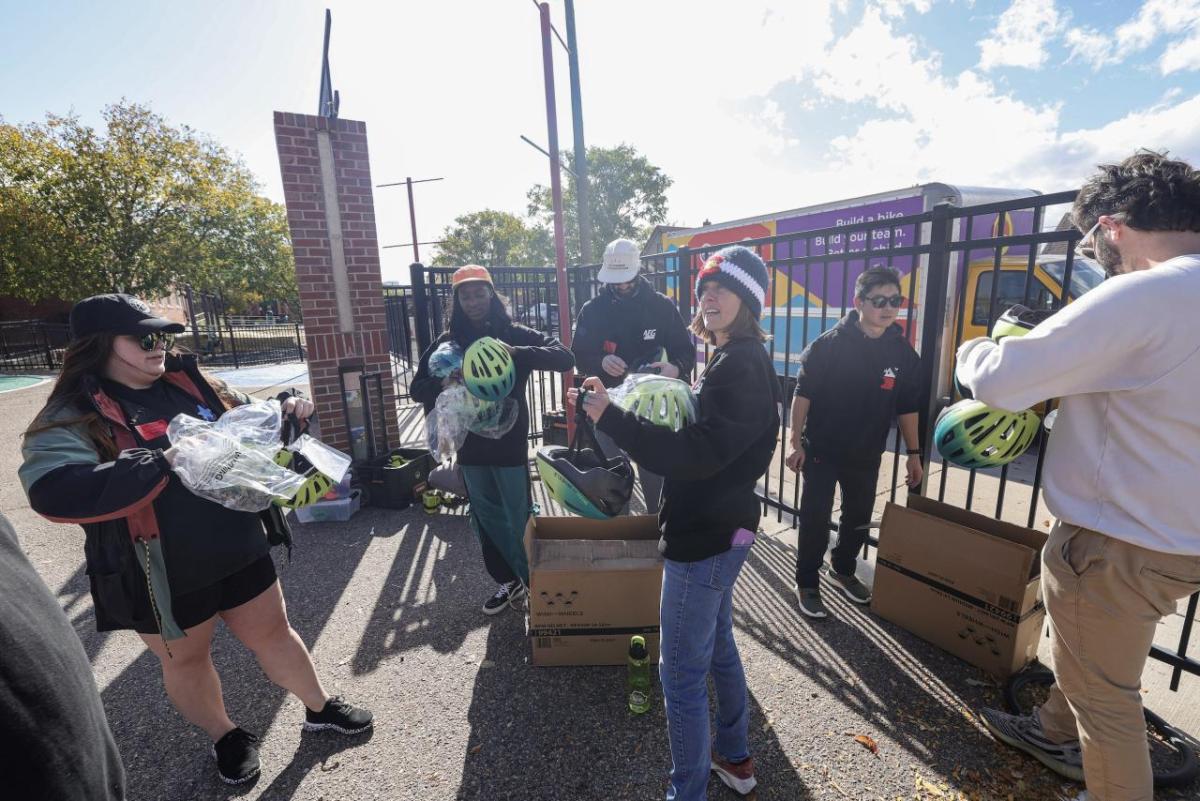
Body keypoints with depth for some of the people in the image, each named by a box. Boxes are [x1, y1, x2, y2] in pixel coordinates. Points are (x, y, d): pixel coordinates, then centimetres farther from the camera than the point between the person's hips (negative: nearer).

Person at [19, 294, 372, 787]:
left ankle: (320, 708, 39)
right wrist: (166, 462, -34)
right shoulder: (73, 416, -11)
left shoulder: (191, 384, 3)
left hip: (238, 548, 4)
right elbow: (53, 492, -27)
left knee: (272, 633, 17)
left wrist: (284, 411, -5)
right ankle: (225, 737, 46)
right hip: (162, 574, -3)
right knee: (185, 659, 20)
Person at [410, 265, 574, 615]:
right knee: (486, 520, 15)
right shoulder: (447, 343, 4)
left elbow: (565, 358, -14)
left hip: (510, 443, -3)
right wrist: (442, 384, -18)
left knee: (518, 517, 5)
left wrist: (517, 353, -28)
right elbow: (417, 389, 6)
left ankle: (535, 581, 26)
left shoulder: (515, 334, -4)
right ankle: (508, 580, 33)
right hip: (471, 447, 4)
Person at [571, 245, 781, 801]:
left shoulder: (741, 366, -20)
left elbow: (698, 454, -29)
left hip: (705, 536, -11)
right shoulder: (736, 360, 11)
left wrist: (610, 417, -34)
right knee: (717, 647, 25)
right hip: (718, 528, 11)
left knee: (681, 672, 4)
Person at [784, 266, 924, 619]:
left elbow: (907, 407, 7)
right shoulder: (829, 344, -14)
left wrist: (913, 453, 8)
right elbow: (803, 394, -11)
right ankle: (807, 583, 20)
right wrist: (796, 442, -13)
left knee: (859, 518, 18)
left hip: (867, 455, 5)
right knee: (815, 519, 3)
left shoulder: (902, 352, -1)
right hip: (821, 450, -4)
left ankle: (843, 569, 42)